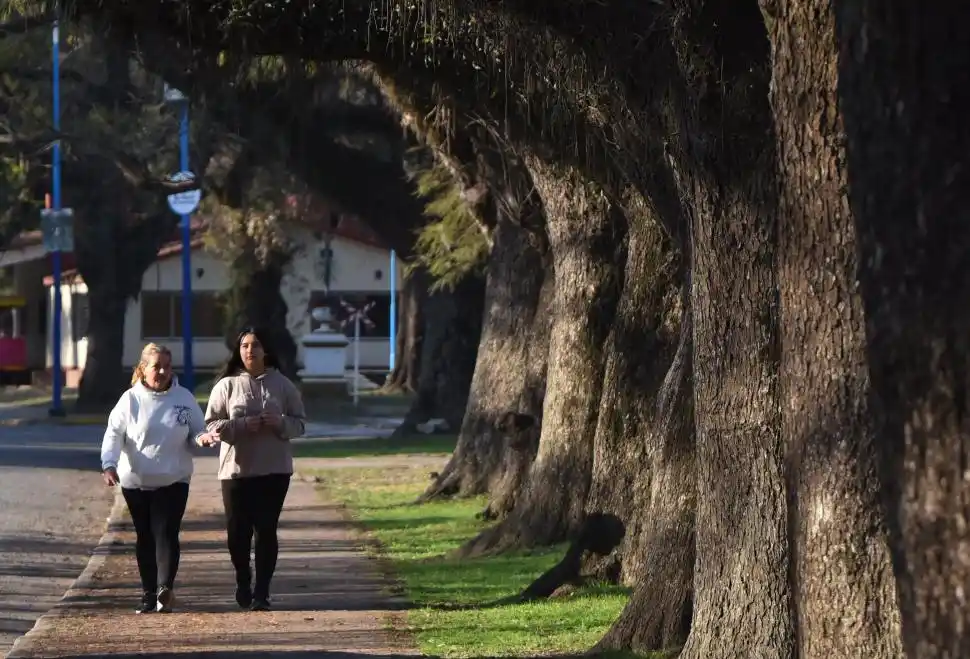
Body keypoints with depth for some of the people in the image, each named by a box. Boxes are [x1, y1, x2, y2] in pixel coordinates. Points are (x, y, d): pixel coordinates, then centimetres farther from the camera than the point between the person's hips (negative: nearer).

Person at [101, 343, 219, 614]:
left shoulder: (184, 398, 3)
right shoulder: (131, 399, 0)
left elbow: (196, 430, 10)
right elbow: (114, 434, -4)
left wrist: (202, 438, -15)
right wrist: (109, 464, -20)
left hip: (173, 480, -1)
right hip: (135, 481, 1)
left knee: (166, 533, -15)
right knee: (145, 538, 8)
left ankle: (165, 588, -27)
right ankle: (149, 593, 15)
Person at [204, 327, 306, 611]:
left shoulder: (282, 385, 5)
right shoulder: (227, 385, 1)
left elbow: (299, 423, 7)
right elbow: (212, 424, -2)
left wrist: (280, 423, -14)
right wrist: (241, 425, -18)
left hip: (274, 469, 0)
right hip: (236, 469, 0)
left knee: (266, 530, -3)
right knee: (238, 530, 3)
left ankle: (261, 592, 0)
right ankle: (243, 583, 28)